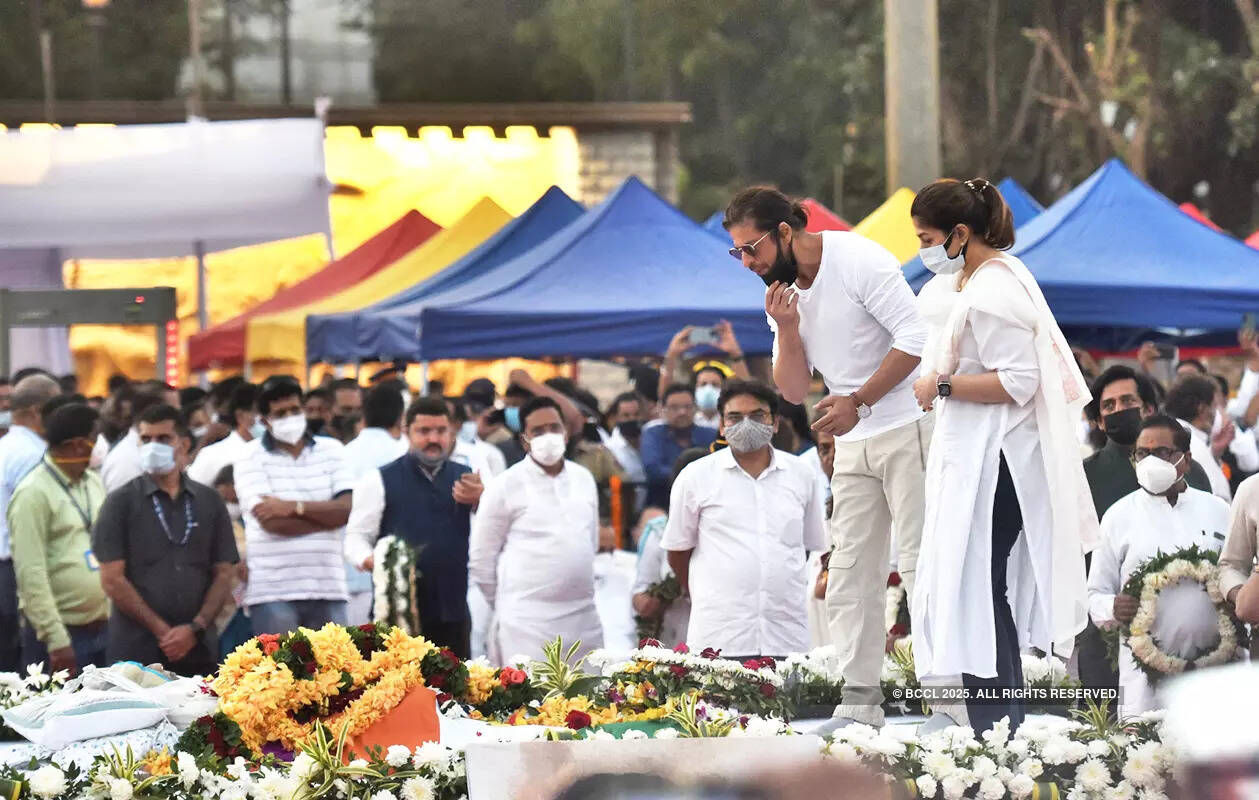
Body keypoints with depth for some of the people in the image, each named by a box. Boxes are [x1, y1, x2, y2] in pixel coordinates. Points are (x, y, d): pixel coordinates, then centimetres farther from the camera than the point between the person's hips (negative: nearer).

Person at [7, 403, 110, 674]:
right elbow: (31, 573, -15)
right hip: (63, 634, -7)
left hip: (103, 628, 7)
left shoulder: (93, 483, 13)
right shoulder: (34, 494, -11)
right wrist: (56, 640, -19)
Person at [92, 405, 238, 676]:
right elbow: (112, 579, -2)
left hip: (199, 651, 2)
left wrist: (195, 628, -6)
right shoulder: (121, 503, 5)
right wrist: (162, 631, -9)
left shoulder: (209, 502, 13)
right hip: (136, 651, -2)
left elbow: (224, 574, 10)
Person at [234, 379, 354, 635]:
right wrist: (326, 515, -2)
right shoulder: (251, 458, 2)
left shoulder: (331, 450, 11)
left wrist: (293, 507, -11)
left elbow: (347, 509, -3)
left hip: (327, 586, 3)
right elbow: (271, 522, -10)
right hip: (273, 592, -3)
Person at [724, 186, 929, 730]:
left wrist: (857, 401, -19)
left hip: (906, 427, -8)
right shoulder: (782, 293, 9)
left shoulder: (857, 261, -14)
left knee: (919, 561, -10)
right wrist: (787, 329, -8)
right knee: (851, 570, 4)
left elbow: (914, 338, -19)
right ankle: (860, 699, 6)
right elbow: (794, 391, 8)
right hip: (853, 441, 8)